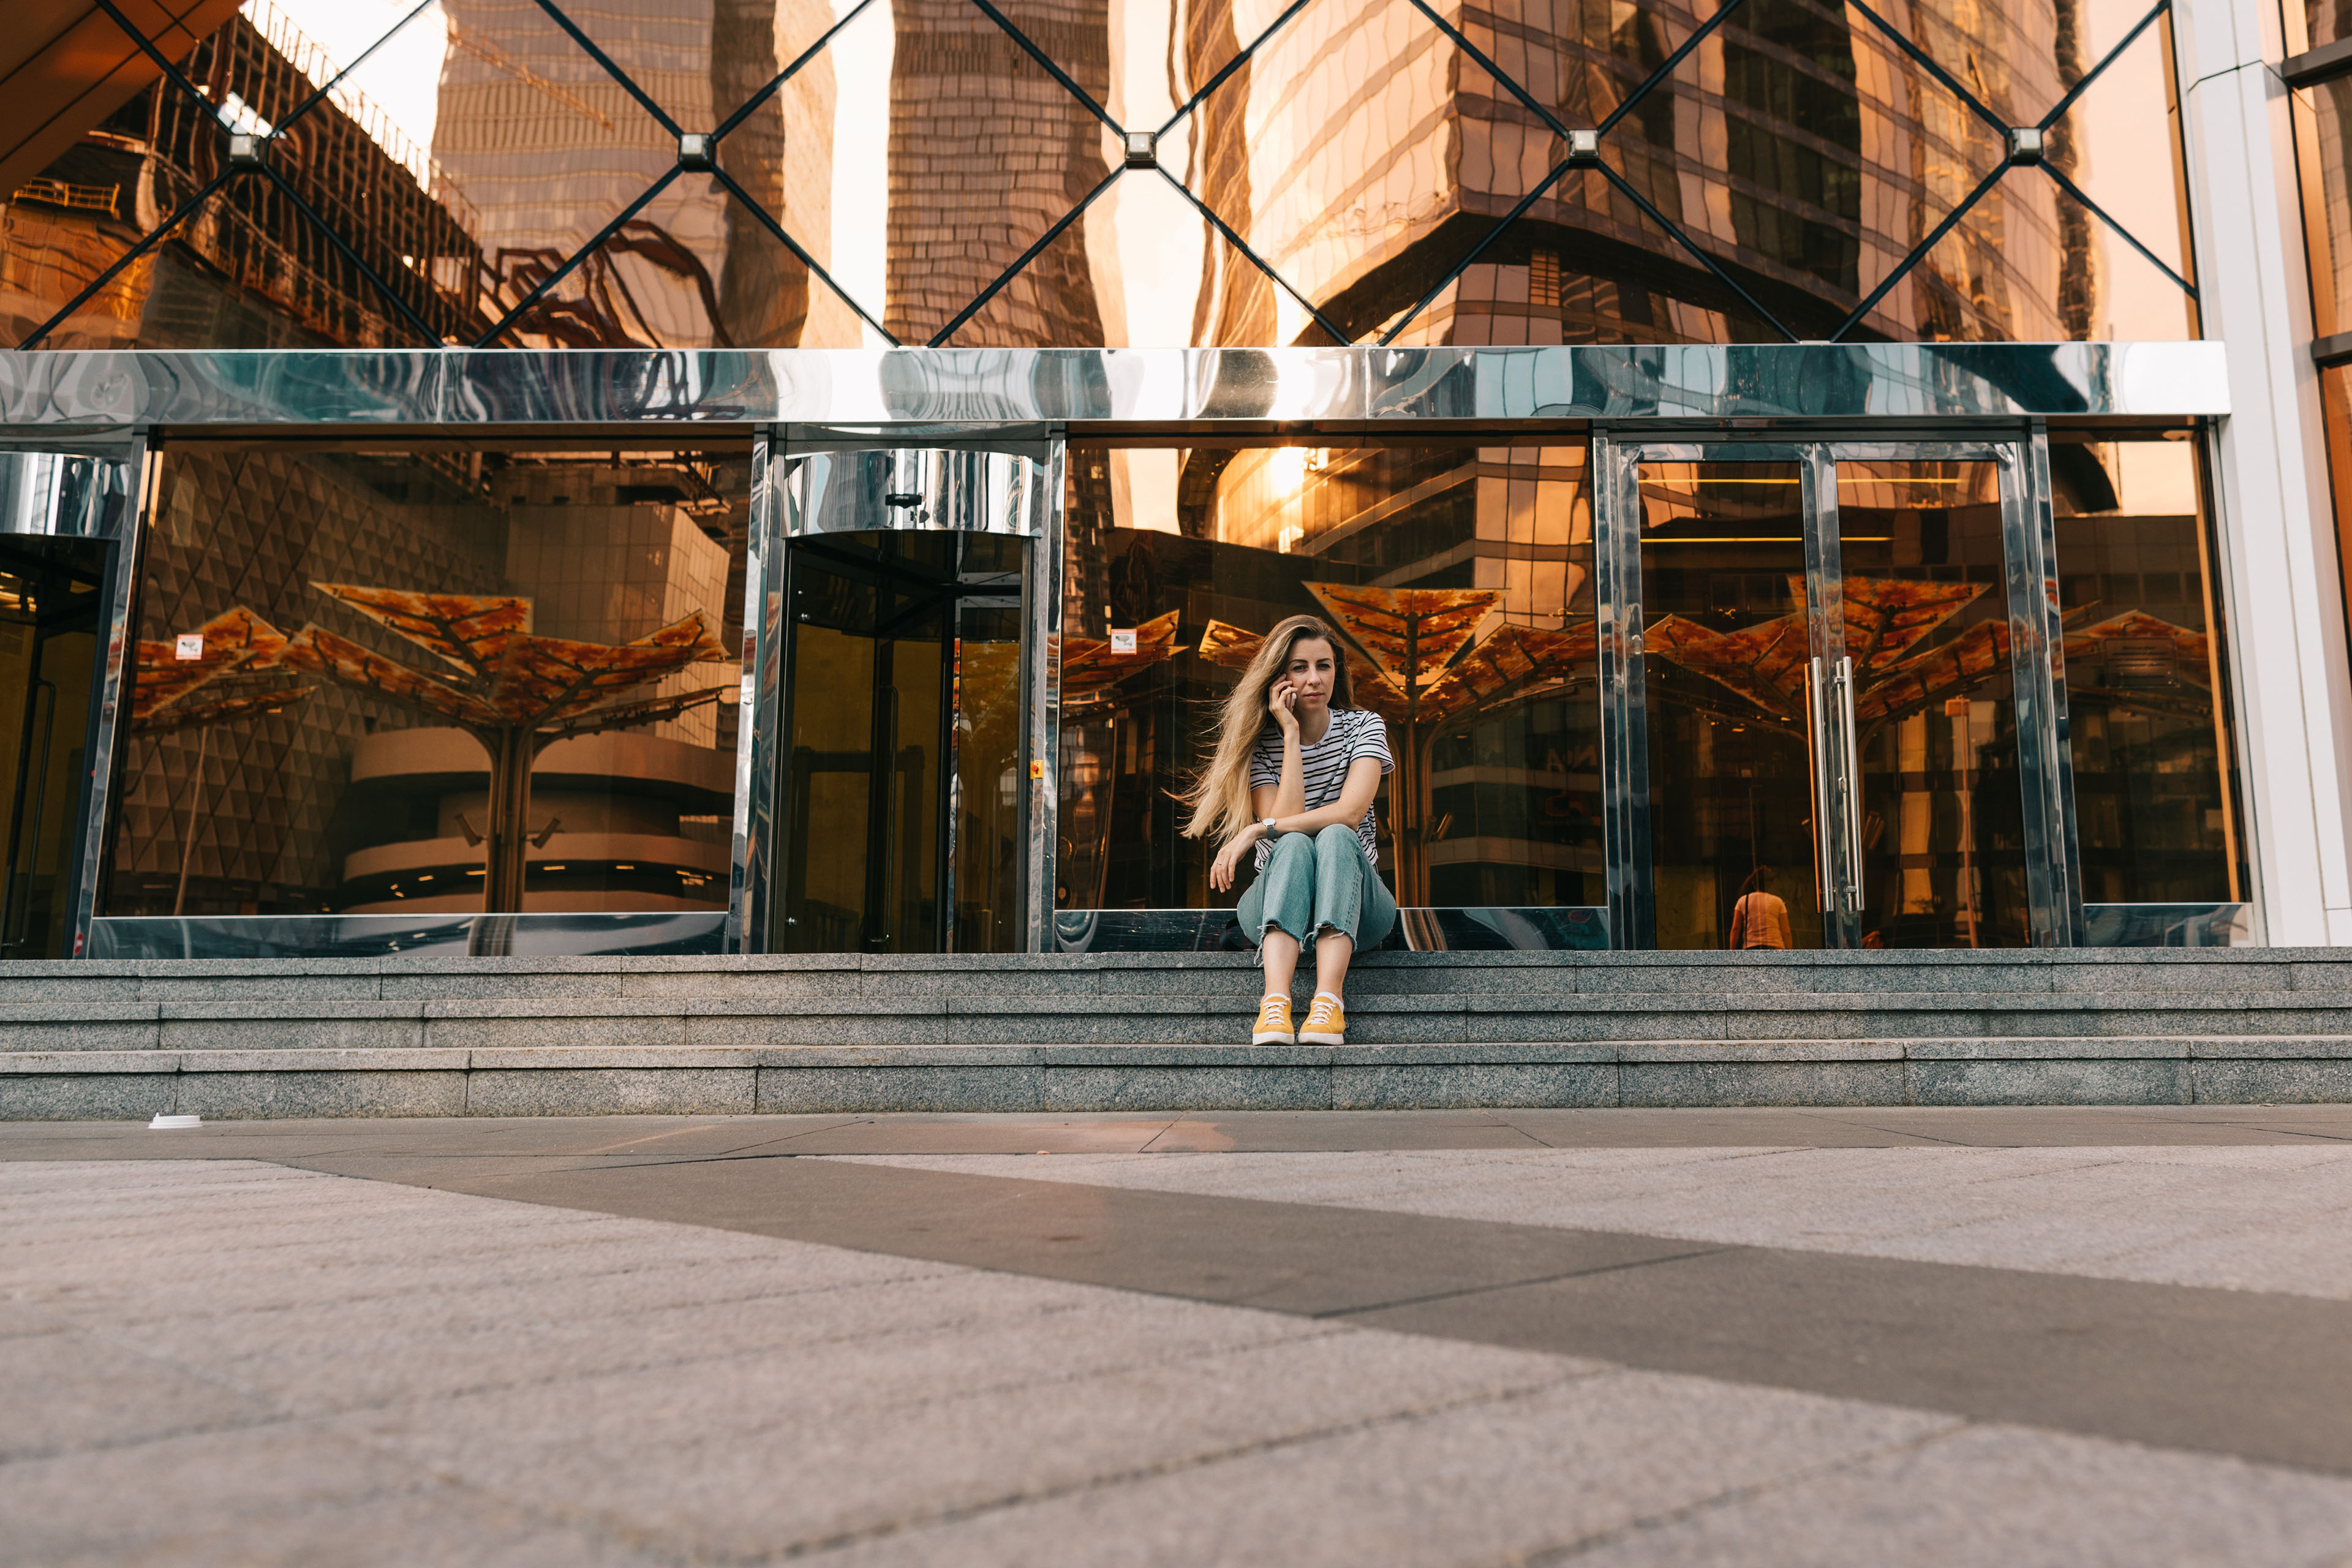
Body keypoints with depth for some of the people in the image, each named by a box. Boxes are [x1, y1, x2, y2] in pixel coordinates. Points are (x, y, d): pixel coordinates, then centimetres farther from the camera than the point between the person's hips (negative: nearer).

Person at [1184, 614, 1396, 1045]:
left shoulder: (1364, 727, 1)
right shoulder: (1262, 743, 2)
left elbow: (1350, 813, -16)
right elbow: (1284, 822, -14)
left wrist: (1257, 830, -21)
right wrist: (1292, 735, -15)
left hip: (1354, 907, 0)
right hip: (1275, 909, 0)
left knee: (1334, 837, -31)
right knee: (1293, 845, -32)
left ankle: (1328, 1001, -50)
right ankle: (1275, 1004, -53)